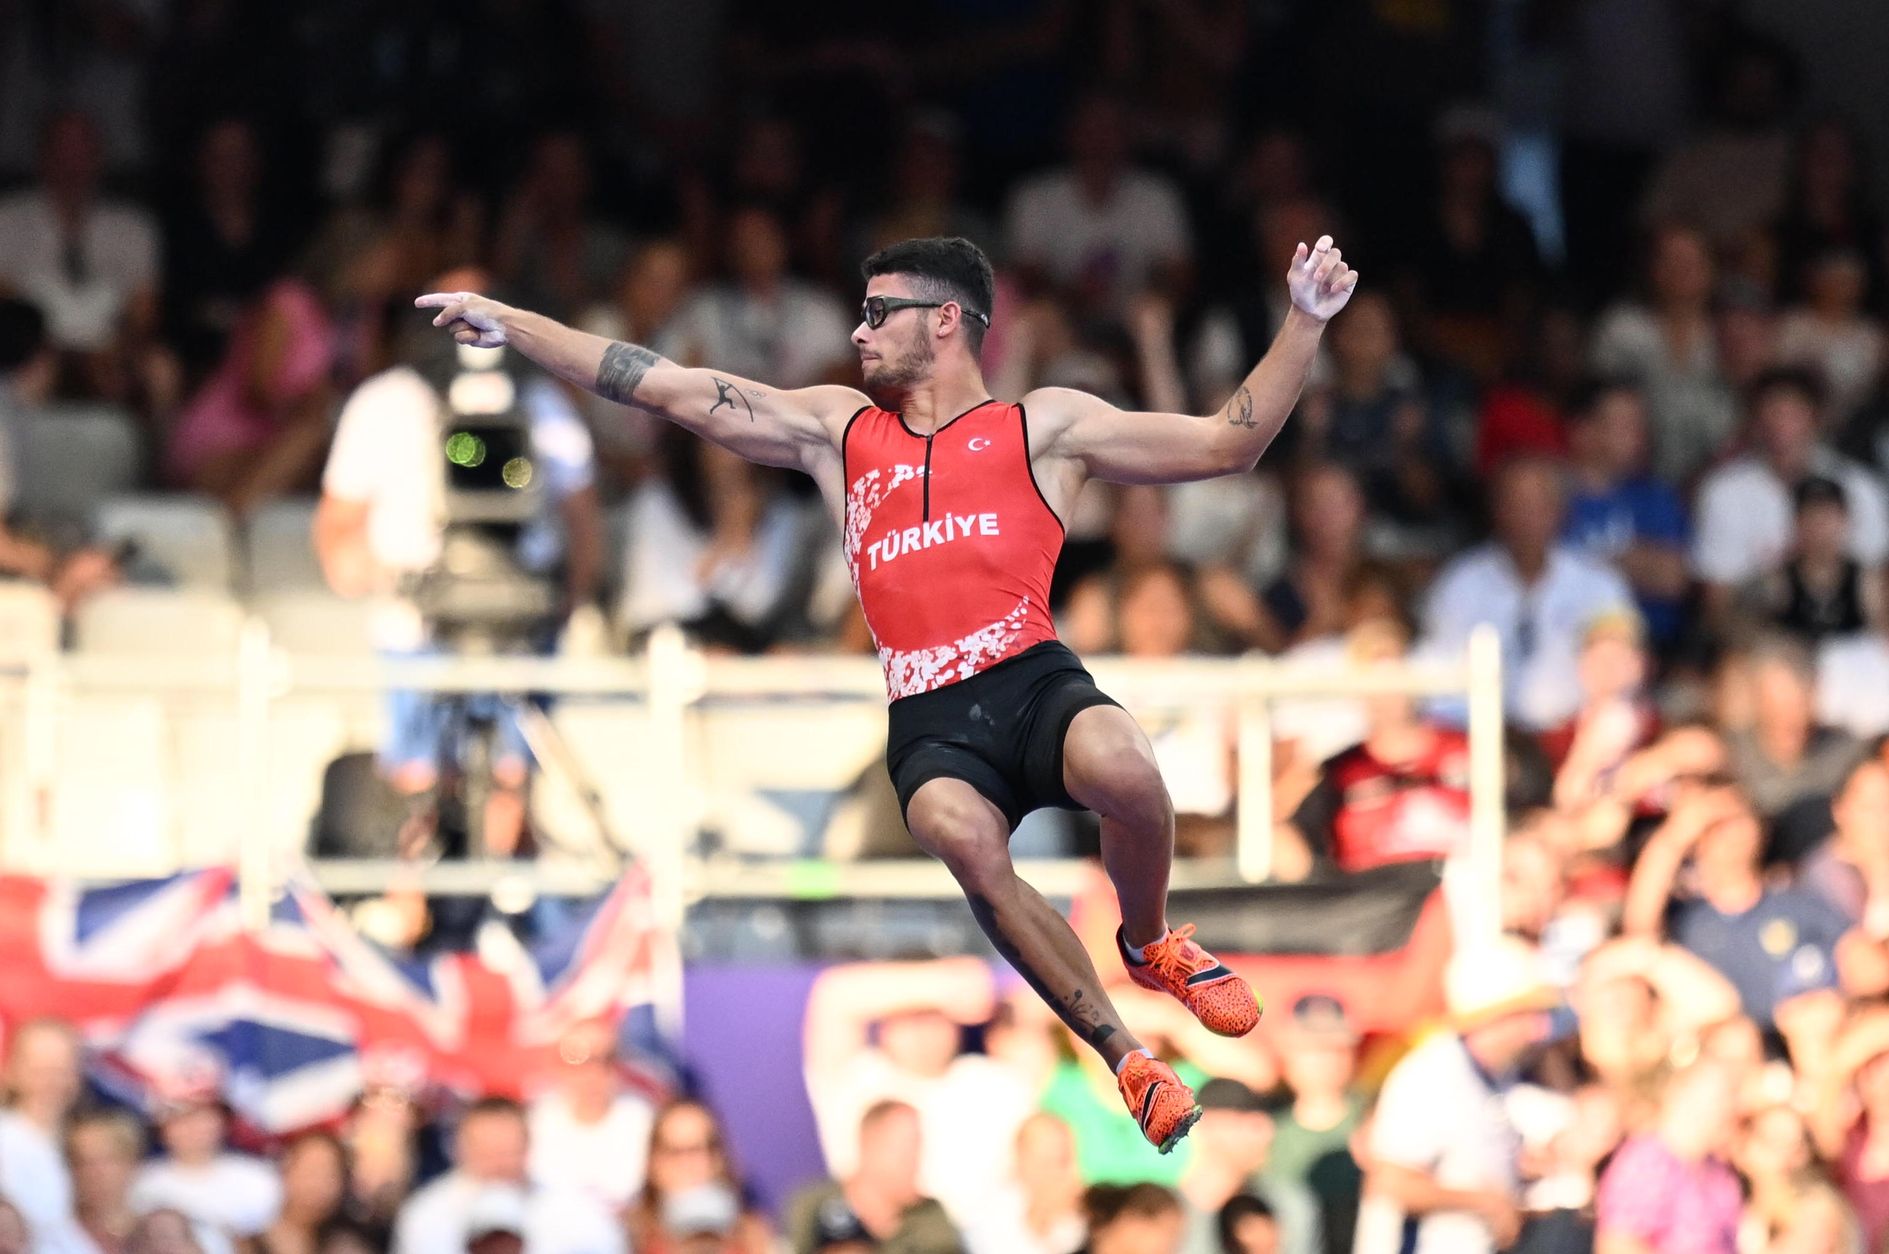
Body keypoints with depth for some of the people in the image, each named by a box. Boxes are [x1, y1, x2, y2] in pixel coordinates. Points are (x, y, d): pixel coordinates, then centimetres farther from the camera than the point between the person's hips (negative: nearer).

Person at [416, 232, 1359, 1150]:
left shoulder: (1045, 426, 16)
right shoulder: (838, 430, 24)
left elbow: (1226, 443, 12)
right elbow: (670, 390, 23)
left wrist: (1305, 324, 2)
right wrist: (507, 324, 19)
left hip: (1035, 685, -1)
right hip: (928, 724, 1)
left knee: (1122, 767, -36)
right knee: (960, 833, -35)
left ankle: (1151, 943, 1)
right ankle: (1126, 1062, -22)